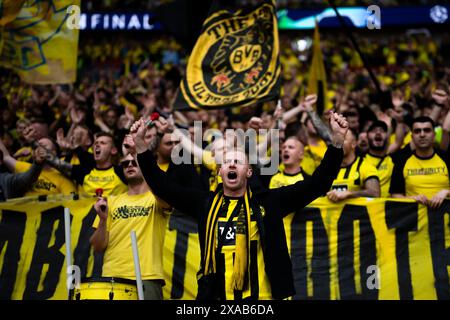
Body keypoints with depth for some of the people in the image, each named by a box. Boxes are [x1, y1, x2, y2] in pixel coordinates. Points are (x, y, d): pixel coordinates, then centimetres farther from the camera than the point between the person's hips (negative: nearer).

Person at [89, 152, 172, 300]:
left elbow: (166, 200, -20)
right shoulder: (112, 202, 15)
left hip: (147, 279, -3)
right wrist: (103, 219, -9)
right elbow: (98, 247, 10)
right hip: (112, 278, 3)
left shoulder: (156, 198, 7)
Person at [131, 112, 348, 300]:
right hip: (214, 294, 1)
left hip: (259, 294, -1)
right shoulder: (206, 203, 9)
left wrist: (337, 141, -9)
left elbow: (316, 184, 0)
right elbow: (163, 186, 8)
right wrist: (141, 144, 0)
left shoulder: (268, 202, 4)